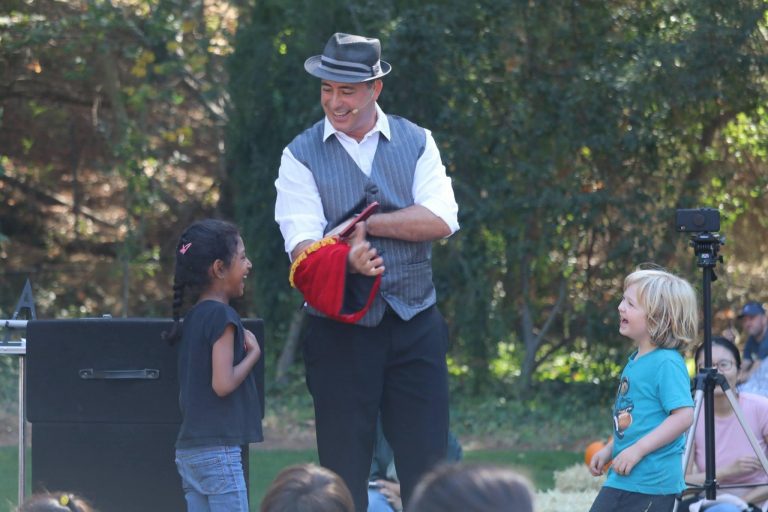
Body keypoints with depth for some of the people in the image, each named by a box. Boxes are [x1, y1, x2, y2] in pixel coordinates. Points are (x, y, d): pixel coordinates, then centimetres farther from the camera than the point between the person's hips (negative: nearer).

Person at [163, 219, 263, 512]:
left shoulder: (192, 318, 14)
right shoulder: (222, 316, -12)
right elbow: (223, 383, -19)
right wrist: (254, 352, -6)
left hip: (188, 451, 8)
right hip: (219, 451, -8)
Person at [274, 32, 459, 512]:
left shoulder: (417, 143, 7)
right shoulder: (302, 156, 1)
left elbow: (441, 220, -7)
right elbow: (302, 245, -11)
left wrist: (364, 223, -13)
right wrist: (347, 259, -32)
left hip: (415, 327, 1)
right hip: (340, 330, -1)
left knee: (428, 470, 0)